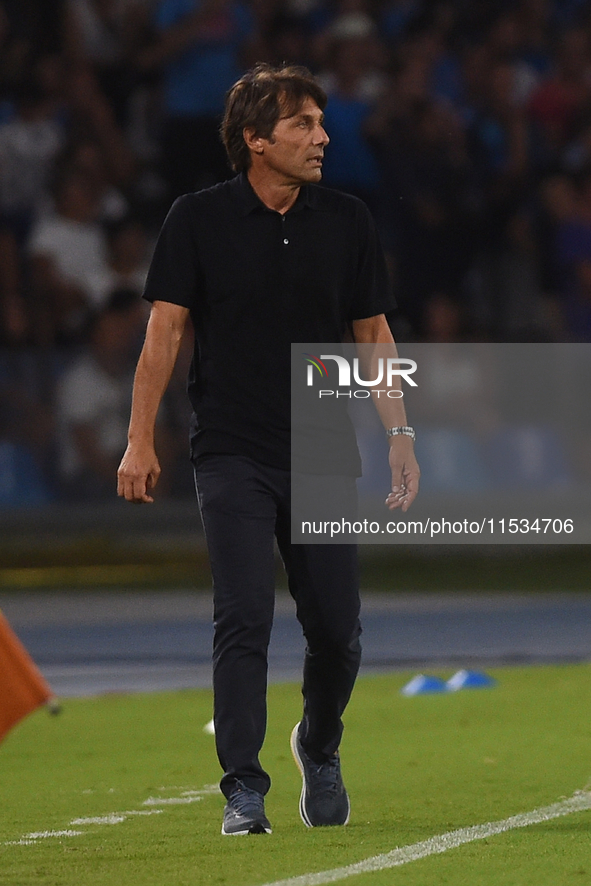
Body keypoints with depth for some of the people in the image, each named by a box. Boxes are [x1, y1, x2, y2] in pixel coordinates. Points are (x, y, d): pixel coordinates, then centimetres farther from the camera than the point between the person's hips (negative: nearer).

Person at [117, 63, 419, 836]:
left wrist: (400, 436, 6)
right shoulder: (199, 219, -1)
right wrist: (140, 440, -6)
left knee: (337, 630, 3)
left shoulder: (347, 221, 6)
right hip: (233, 455, -3)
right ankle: (244, 793, -9)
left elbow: (372, 332, 12)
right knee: (244, 620, -12)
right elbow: (165, 330, -1)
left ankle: (320, 747, 31)